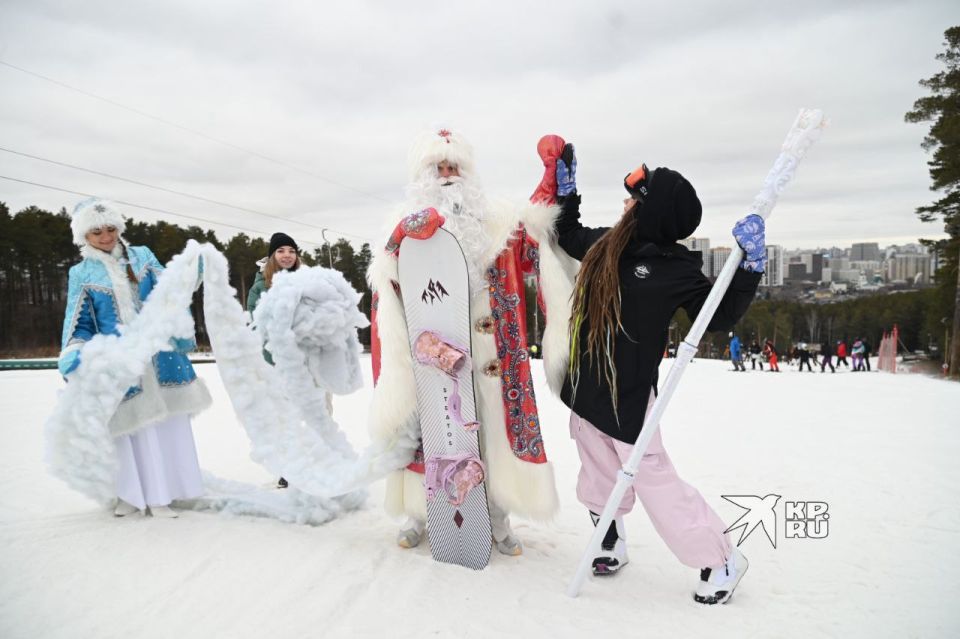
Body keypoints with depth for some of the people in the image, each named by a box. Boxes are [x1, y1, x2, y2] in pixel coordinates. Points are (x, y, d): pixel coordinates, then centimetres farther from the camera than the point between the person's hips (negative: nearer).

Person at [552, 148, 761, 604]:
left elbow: (719, 317, -11)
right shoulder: (606, 244, 5)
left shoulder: (676, 267, -12)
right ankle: (611, 543, 37)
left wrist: (750, 266, -20)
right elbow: (567, 235, 25)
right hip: (586, 384, 6)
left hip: (628, 394, -6)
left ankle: (720, 560, 16)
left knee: (652, 478, -2)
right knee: (599, 477, 16)